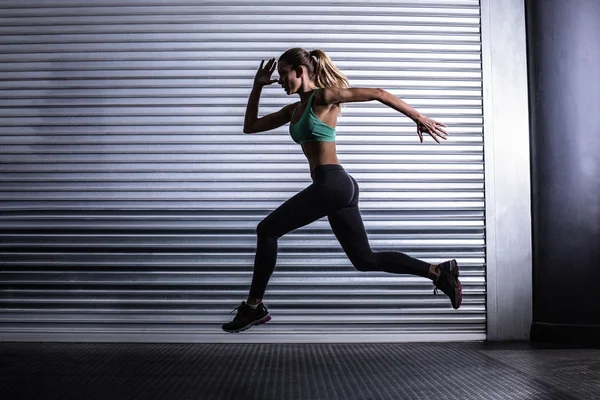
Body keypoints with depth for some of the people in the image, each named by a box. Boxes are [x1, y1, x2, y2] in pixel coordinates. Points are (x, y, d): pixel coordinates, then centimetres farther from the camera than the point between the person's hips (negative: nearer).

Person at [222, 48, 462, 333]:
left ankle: (254, 307, 5)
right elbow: (250, 126, 24)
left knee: (267, 230, -4)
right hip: (339, 187, 10)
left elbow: (378, 94, -5)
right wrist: (258, 86, 17)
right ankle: (439, 272, 14)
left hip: (331, 182, -10)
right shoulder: (295, 110, 20)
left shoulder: (324, 96, -3)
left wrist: (419, 118, -7)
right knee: (365, 260, 11)